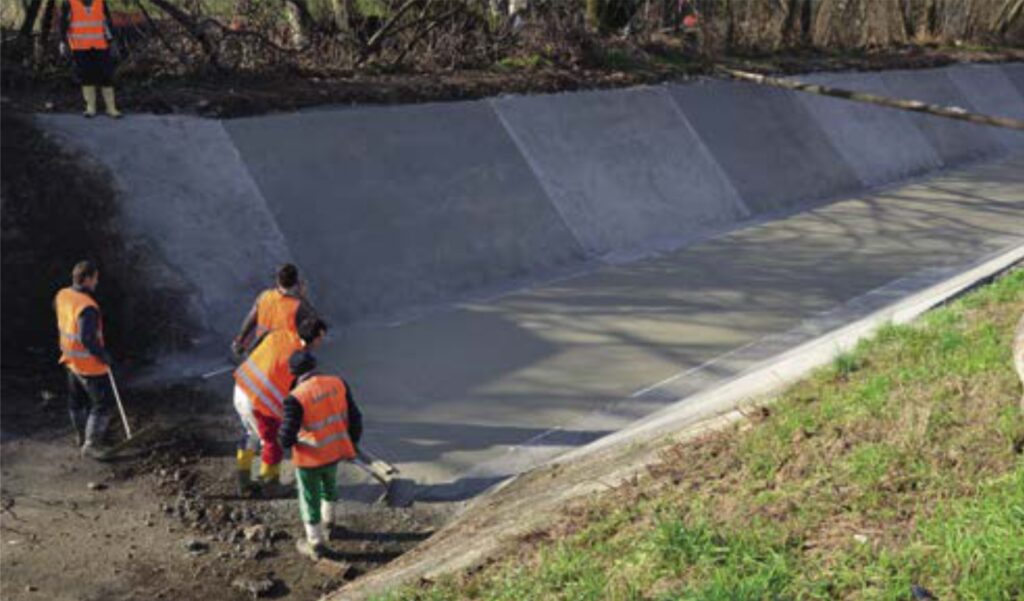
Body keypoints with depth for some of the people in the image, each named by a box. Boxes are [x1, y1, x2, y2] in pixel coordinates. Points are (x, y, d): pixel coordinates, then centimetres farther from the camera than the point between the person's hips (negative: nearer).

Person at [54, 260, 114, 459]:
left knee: (77, 400, 25)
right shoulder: (87, 307, -32)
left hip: (71, 358, 9)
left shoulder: (62, 295, -6)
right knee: (102, 404, 7)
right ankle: (91, 445, 10)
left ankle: (83, 435, 43)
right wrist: (103, 355, -21)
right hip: (90, 364, -9)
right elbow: (87, 338, -36)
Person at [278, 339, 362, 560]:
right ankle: (328, 524, 52)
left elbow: (287, 436, -20)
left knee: (310, 499, 16)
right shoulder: (338, 384, -10)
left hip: (309, 458, -5)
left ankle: (316, 545, 32)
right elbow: (354, 417, -1)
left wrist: (285, 441, 5)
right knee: (329, 484, 33)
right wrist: (352, 442, 16)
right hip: (335, 451, 5)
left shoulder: (296, 398, -26)